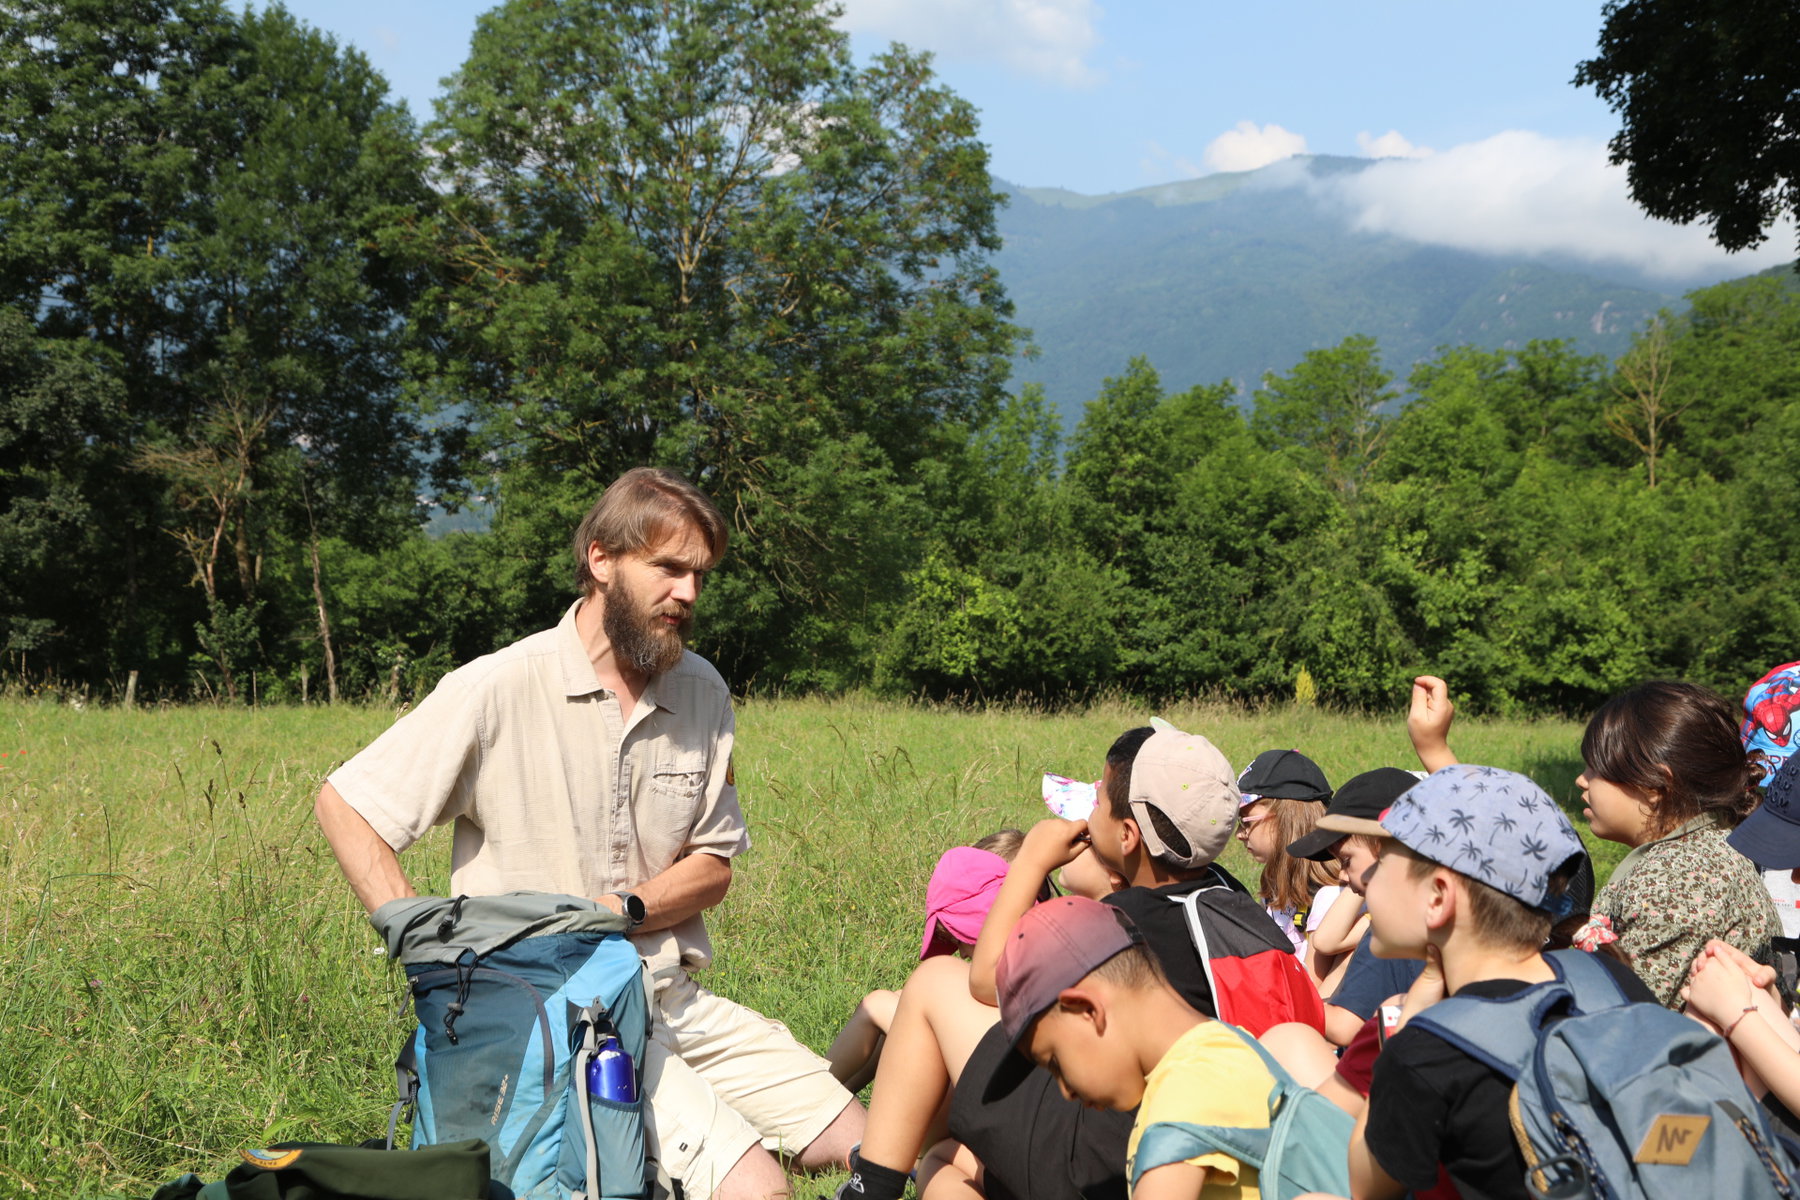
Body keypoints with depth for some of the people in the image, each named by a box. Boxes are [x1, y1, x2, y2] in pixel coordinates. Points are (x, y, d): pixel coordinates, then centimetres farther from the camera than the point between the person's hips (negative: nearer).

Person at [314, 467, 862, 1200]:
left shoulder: (702, 692, 5)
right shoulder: (501, 689, -12)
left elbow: (713, 866, 9)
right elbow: (342, 805, -8)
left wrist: (626, 910, -13)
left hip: (673, 997, 7)